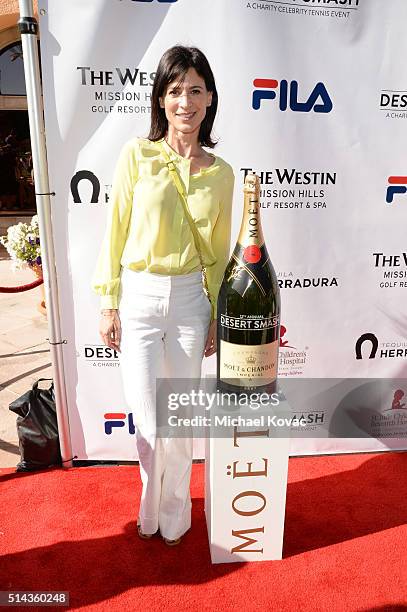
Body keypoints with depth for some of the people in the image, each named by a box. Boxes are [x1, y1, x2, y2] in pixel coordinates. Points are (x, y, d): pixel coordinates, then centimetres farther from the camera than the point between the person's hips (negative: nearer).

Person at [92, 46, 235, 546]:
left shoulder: (220, 173, 3)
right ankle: (156, 508, 40)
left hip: (191, 299, 2)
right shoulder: (137, 154, -3)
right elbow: (115, 232, -2)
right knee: (148, 419, 6)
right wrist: (109, 305, -4)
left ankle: (172, 515, 40)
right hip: (138, 298, -1)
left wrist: (217, 317, 8)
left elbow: (218, 251, 8)